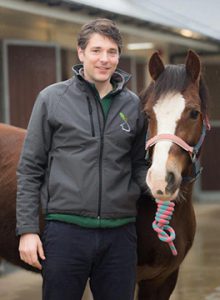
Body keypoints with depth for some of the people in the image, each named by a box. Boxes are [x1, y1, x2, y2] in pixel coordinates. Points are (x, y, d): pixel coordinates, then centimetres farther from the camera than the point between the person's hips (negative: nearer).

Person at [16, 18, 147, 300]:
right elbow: (30, 169, 1)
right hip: (65, 230, -2)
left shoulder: (133, 105, 8)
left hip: (120, 233, 3)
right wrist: (27, 229, -4)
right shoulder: (52, 99, 1)